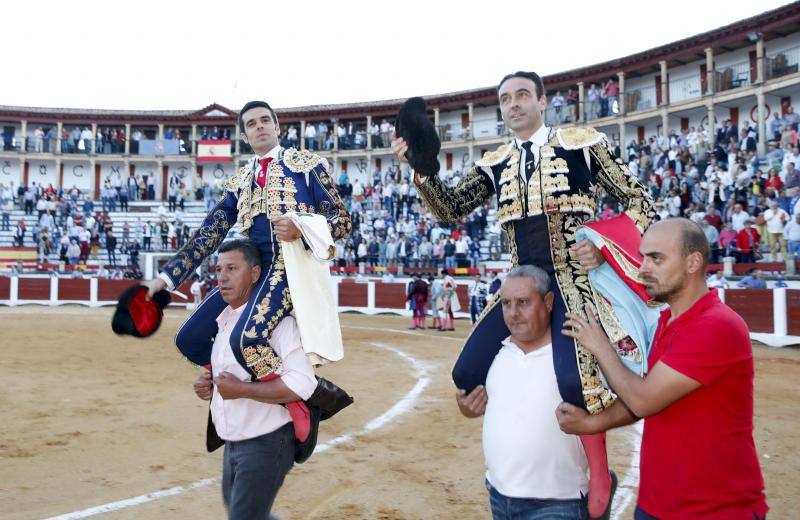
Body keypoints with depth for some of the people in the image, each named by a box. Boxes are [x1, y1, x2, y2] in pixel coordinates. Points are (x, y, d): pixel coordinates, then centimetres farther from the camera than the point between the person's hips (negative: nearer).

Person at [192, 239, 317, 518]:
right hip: (233, 444, 9)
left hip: (266, 444, -9)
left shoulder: (275, 319, -20)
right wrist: (207, 384, 3)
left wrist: (241, 389, -26)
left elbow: (302, 383, -30)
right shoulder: (223, 319, 9)